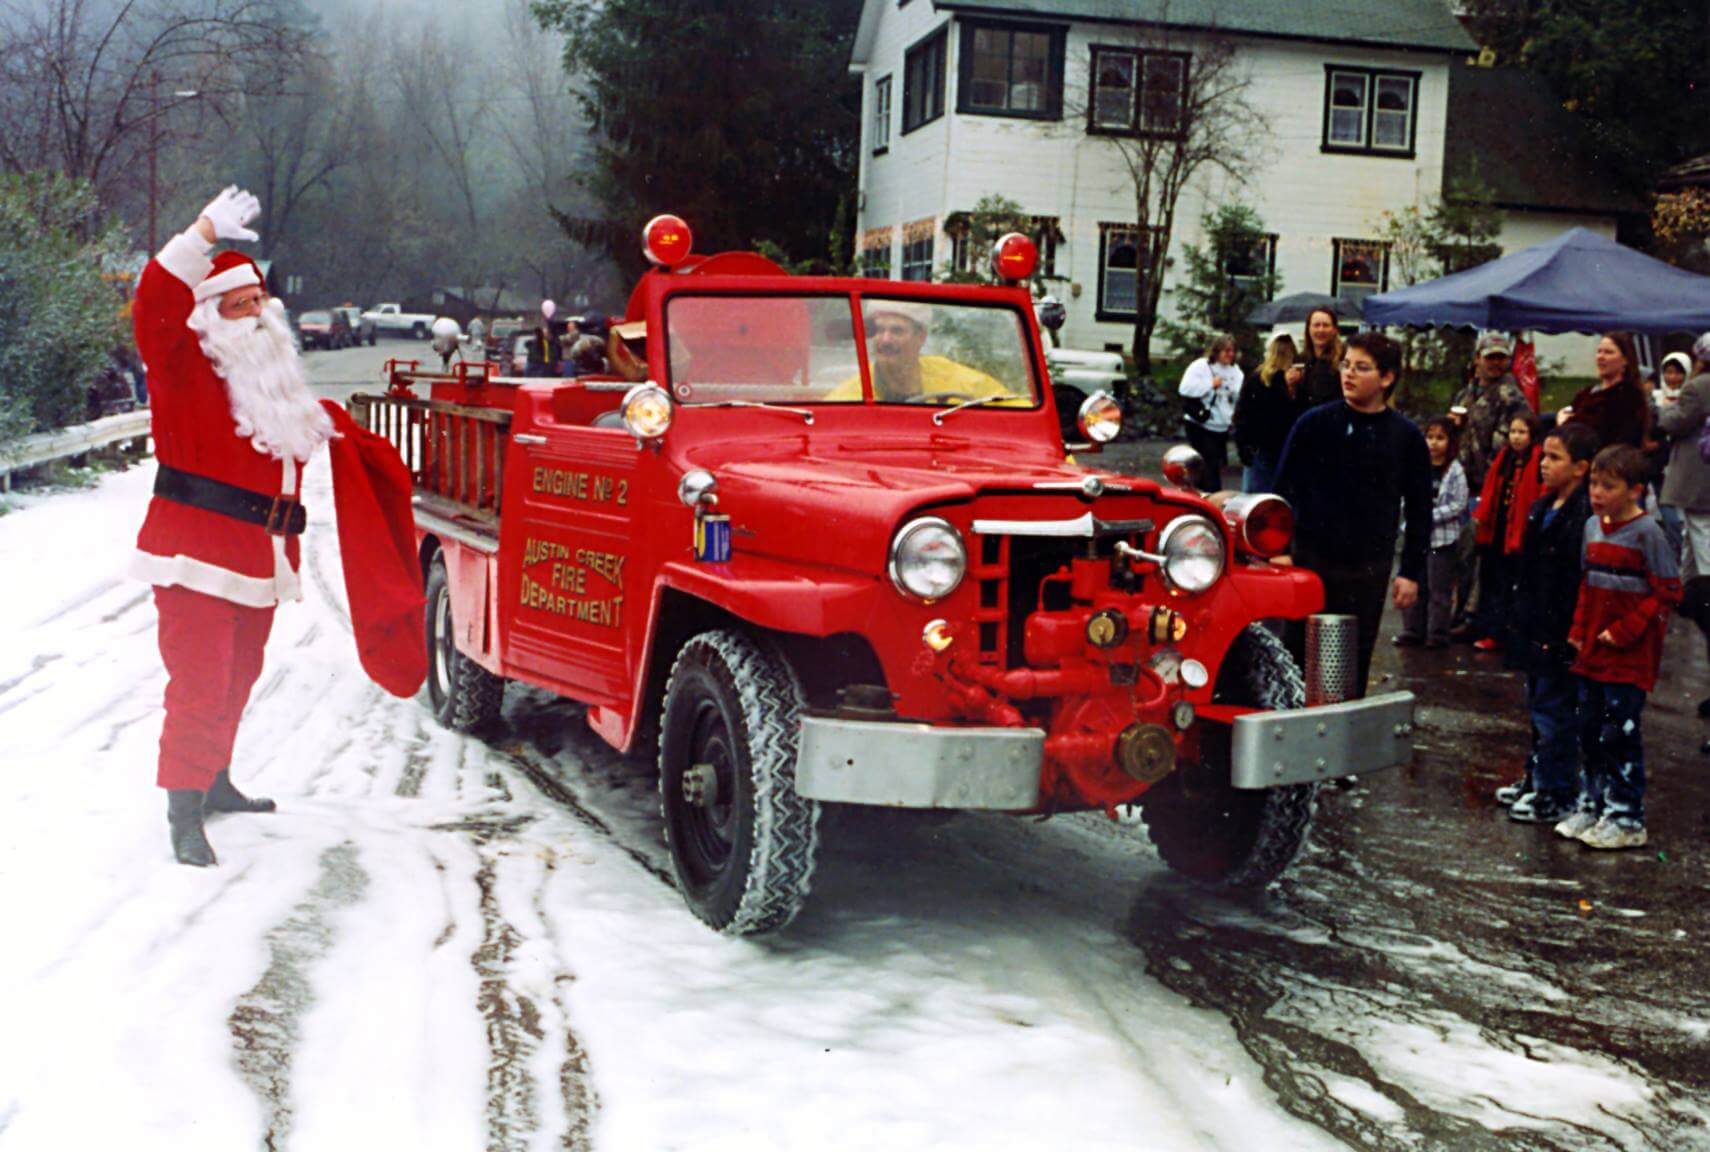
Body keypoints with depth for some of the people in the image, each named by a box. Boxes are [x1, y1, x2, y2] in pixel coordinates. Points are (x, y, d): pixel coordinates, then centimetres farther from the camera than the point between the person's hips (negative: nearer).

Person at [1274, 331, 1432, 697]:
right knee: (1299, 654, 4)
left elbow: (1419, 511, 7)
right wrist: (1278, 548, -5)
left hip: (1369, 569, 1)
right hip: (1310, 560, -1)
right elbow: (1284, 488, 2)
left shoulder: (1406, 437, 2)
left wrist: (1412, 572, 2)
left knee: (1355, 662, 7)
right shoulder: (1315, 424, 0)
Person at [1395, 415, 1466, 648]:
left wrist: (1431, 516, -14)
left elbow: (1458, 504, -9)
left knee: (1439, 588, 1)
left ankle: (1438, 633, 9)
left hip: (1443, 537, -4)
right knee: (1415, 586, 10)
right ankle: (1412, 630, 18)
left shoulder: (1455, 471, -6)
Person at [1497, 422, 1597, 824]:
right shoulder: (1542, 508, 11)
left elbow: (1578, 583, -21)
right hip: (1536, 629, 9)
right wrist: (1522, 619, 18)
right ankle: (1535, 778, 32)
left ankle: (1557, 794, 8)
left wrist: (1561, 636, -21)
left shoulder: (1586, 515, -18)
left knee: (1554, 710, -2)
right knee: (1538, 704, 19)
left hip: (1560, 635, -9)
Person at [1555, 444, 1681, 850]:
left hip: (1630, 656, -7)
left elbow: (1667, 592, -11)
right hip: (1592, 651, 7)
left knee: (1620, 733, -4)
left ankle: (1625, 819, 4)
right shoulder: (1593, 526, 9)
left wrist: (1625, 632, -14)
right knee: (1589, 731, 13)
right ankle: (1592, 805, 25)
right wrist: (1578, 630, 9)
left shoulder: (1647, 532, -12)